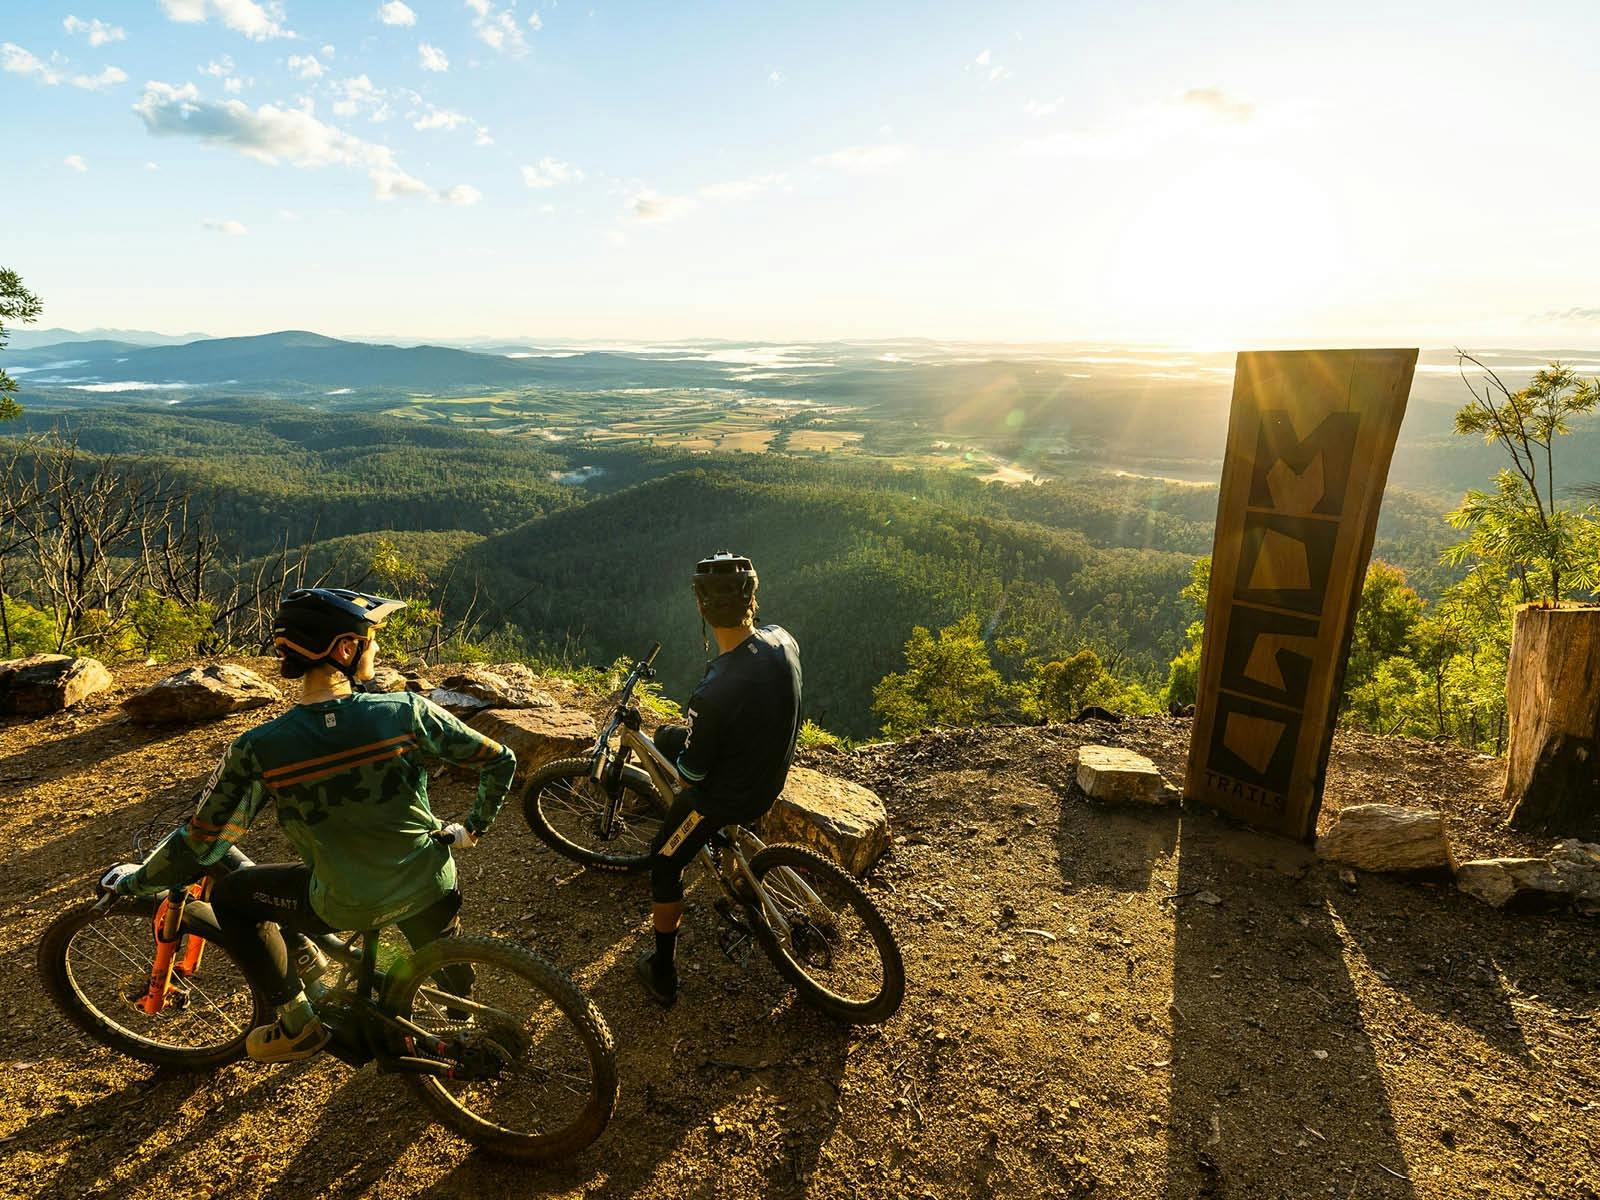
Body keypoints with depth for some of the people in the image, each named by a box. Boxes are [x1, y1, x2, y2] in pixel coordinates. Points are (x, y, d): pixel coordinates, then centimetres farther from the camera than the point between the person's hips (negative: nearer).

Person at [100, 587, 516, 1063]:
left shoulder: (260, 748, -18)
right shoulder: (407, 710, -18)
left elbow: (200, 843, -8)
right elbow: (499, 760, -13)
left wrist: (136, 879, 14)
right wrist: (474, 827, 6)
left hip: (345, 905, -1)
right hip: (429, 887, 2)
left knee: (230, 896, 25)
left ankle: (298, 1025, 30)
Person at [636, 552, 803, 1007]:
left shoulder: (714, 694, -37)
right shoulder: (783, 639, -16)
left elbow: (691, 774, -21)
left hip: (726, 795, -7)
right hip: (772, 776, 7)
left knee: (665, 864, 17)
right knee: (667, 736, 27)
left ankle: (663, 976, 33)